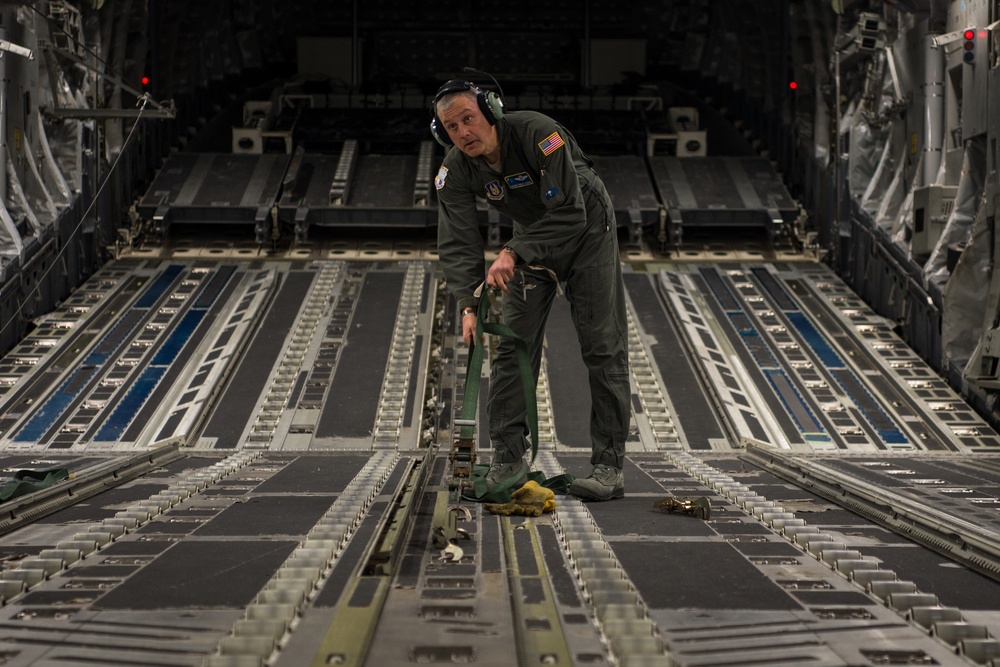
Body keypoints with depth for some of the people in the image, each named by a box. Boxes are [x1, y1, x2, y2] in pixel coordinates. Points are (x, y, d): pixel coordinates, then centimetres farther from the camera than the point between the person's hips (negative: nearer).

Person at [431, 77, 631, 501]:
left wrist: (513, 254, -40)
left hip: (586, 230, -5)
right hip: (531, 237, 5)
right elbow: (457, 245, -18)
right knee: (511, 345, -3)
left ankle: (609, 466, -5)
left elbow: (569, 215, -35)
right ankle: (509, 460, 3)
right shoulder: (456, 170, -17)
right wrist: (469, 304, -32)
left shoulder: (538, 133, -33)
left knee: (603, 348, -8)